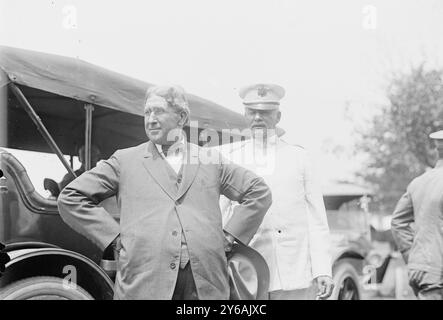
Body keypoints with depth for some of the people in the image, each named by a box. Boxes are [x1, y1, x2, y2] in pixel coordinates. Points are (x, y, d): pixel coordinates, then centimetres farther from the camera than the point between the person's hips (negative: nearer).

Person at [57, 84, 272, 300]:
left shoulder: (211, 161, 16)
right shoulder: (124, 160, 11)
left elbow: (260, 192, 21)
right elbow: (70, 197, 9)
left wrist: (230, 235, 10)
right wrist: (114, 236, 1)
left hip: (205, 281, 2)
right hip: (145, 282, -1)